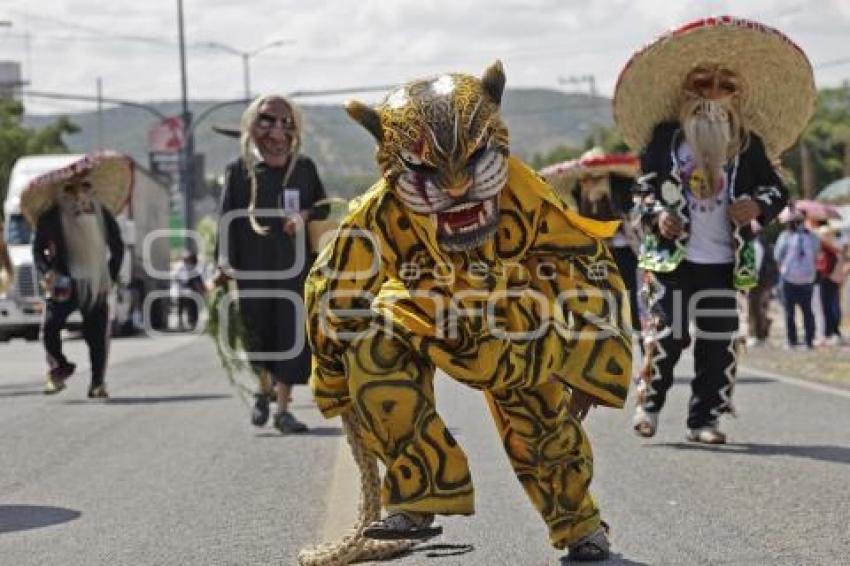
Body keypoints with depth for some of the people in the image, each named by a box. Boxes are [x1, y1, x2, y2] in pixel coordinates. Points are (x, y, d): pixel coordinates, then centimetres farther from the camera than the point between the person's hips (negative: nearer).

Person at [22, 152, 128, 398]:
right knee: (49, 326, -17)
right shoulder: (51, 218, -3)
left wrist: (111, 276, 9)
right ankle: (59, 367, 8)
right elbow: (38, 250, 4)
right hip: (64, 284, -2)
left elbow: (117, 247, 16)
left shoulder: (102, 214, 6)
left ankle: (98, 383, 13)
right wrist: (48, 273, -12)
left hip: (96, 286, 2)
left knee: (98, 335, 0)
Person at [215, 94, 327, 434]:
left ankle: (283, 409, 5)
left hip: (293, 266, 1)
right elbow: (228, 219, 1)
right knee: (259, 333, 2)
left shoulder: (304, 168, 7)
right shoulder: (241, 170, 1)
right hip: (253, 267, -1)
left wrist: (304, 216, -6)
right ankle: (265, 390, 29)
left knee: (290, 334, -2)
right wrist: (225, 264, -7)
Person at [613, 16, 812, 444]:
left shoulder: (749, 145, 6)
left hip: (724, 263, 2)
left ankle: (705, 417, 10)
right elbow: (645, 187, 6)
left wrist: (759, 206, -11)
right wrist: (657, 216, -12)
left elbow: (777, 190, 11)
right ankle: (649, 402, 18)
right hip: (672, 259, -2)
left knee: (718, 343, 1)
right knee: (666, 336, -2)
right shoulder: (665, 137, 3)